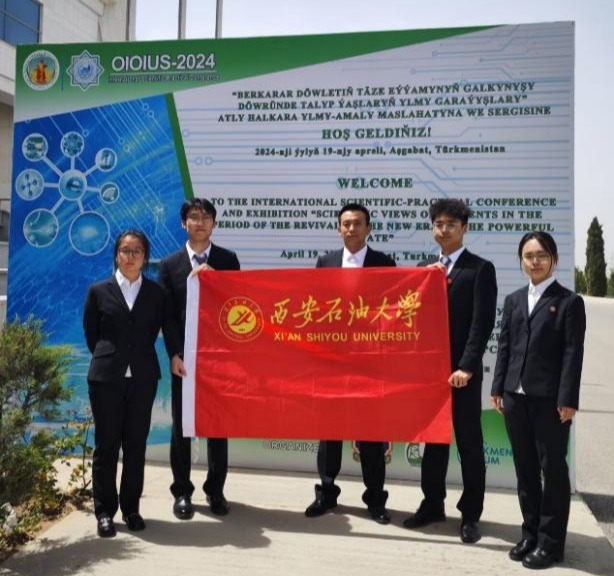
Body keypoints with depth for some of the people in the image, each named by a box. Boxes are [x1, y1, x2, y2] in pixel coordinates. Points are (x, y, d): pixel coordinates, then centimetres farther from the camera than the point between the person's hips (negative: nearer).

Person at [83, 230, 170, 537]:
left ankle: (131, 508, 19)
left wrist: (138, 355, 6)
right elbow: (90, 334, 8)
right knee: (106, 445, 4)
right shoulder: (99, 291, 3)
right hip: (106, 377, -1)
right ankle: (105, 511, 16)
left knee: (136, 445, 7)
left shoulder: (156, 293, 6)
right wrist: (108, 358, 9)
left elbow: (163, 329, 9)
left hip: (142, 378, 1)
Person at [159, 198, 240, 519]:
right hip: (184, 356, 0)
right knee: (181, 427, 7)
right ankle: (182, 492, 20)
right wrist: (174, 355, -8)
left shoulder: (227, 260, 5)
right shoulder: (170, 264, 4)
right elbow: (167, 314, 0)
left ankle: (215, 490, 21)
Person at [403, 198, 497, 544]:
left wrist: (466, 367, -18)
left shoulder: (480, 269, -3)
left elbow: (482, 323, -11)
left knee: (469, 444, 6)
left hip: (462, 370, -4)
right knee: (433, 439, 13)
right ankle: (433, 504, 26)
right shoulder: (425, 268, 12)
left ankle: (471, 515, 17)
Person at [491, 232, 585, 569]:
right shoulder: (513, 300, 13)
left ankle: (550, 542, 15)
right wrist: (498, 389, 6)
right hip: (515, 396, 5)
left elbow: (573, 353, -7)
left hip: (550, 399, -5)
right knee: (525, 469, 12)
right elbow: (504, 346, 12)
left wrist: (568, 399, -13)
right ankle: (530, 534, 24)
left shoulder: (569, 302, -1)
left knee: (552, 469, 4)